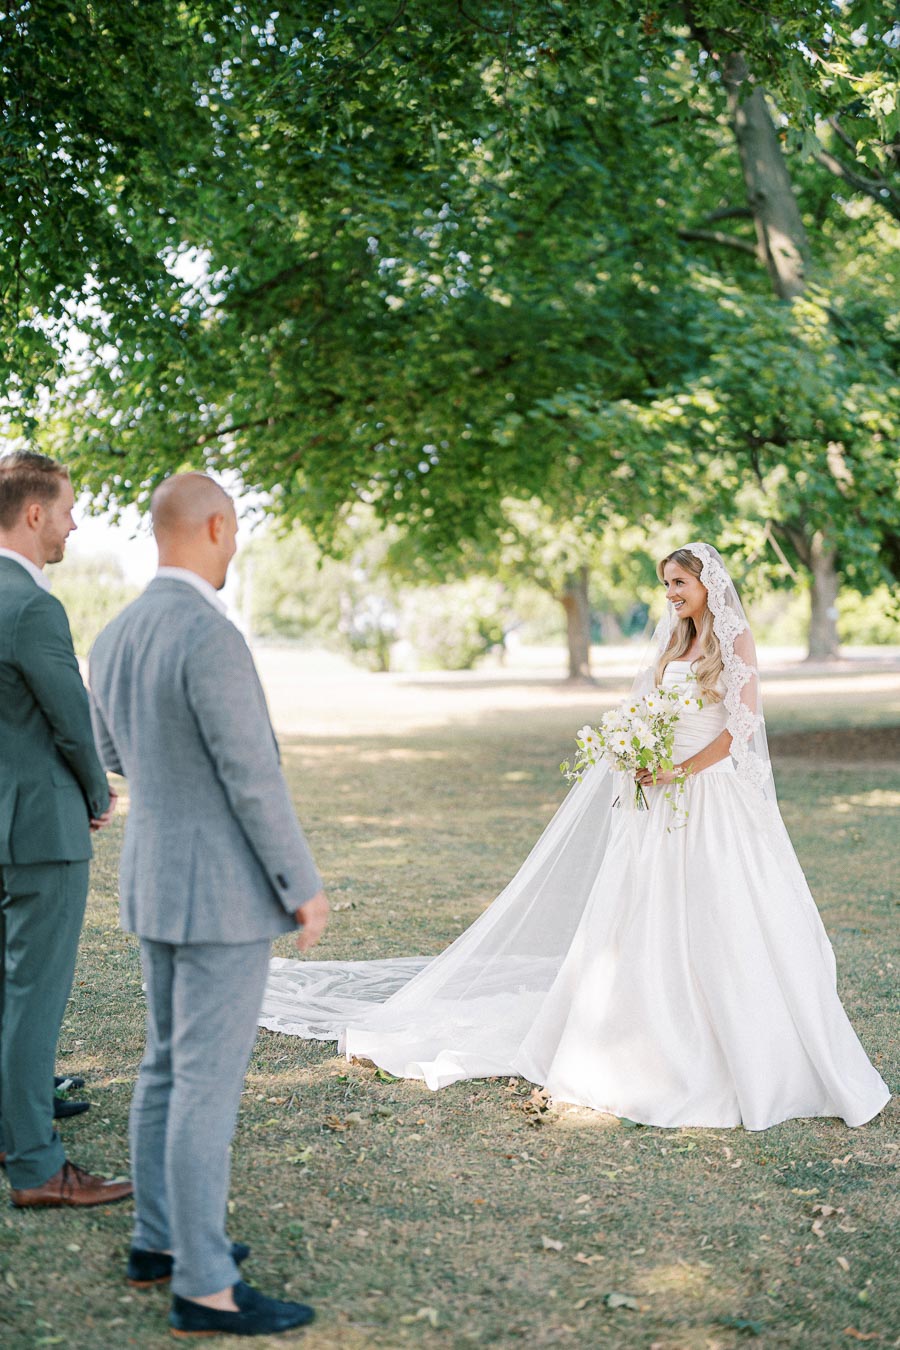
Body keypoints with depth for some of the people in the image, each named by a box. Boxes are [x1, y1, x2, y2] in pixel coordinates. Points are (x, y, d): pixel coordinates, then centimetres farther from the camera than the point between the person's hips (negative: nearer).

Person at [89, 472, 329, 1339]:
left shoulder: (114, 636, 6)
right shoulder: (211, 638, -22)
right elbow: (252, 779, -21)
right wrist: (304, 887, -13)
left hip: (153, 879, 9)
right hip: (222, 891, -9)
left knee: (168, 1065, 19)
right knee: (208, 1083, -2)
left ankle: (159, 1241, 31)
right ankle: (204, 1287, 7)